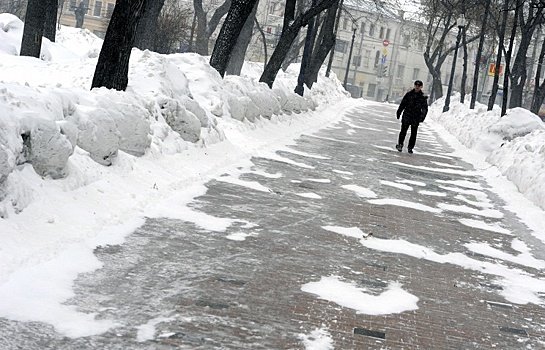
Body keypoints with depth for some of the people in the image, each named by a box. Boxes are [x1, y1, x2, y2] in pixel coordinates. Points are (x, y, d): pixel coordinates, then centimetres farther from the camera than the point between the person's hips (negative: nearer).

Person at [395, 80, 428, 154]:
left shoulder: (423, 97, 4)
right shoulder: (409, 94, 5)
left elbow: (425, 109, 3)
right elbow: (402, 104, 11)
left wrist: (422, 117, -9)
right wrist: (399, 112, 8)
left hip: (416, 118, 0)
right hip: (406, 116, 0)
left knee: (413, 134, 3)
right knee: (403, 131, -5)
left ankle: (410, 147, 11)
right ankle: (400, 144, 4)